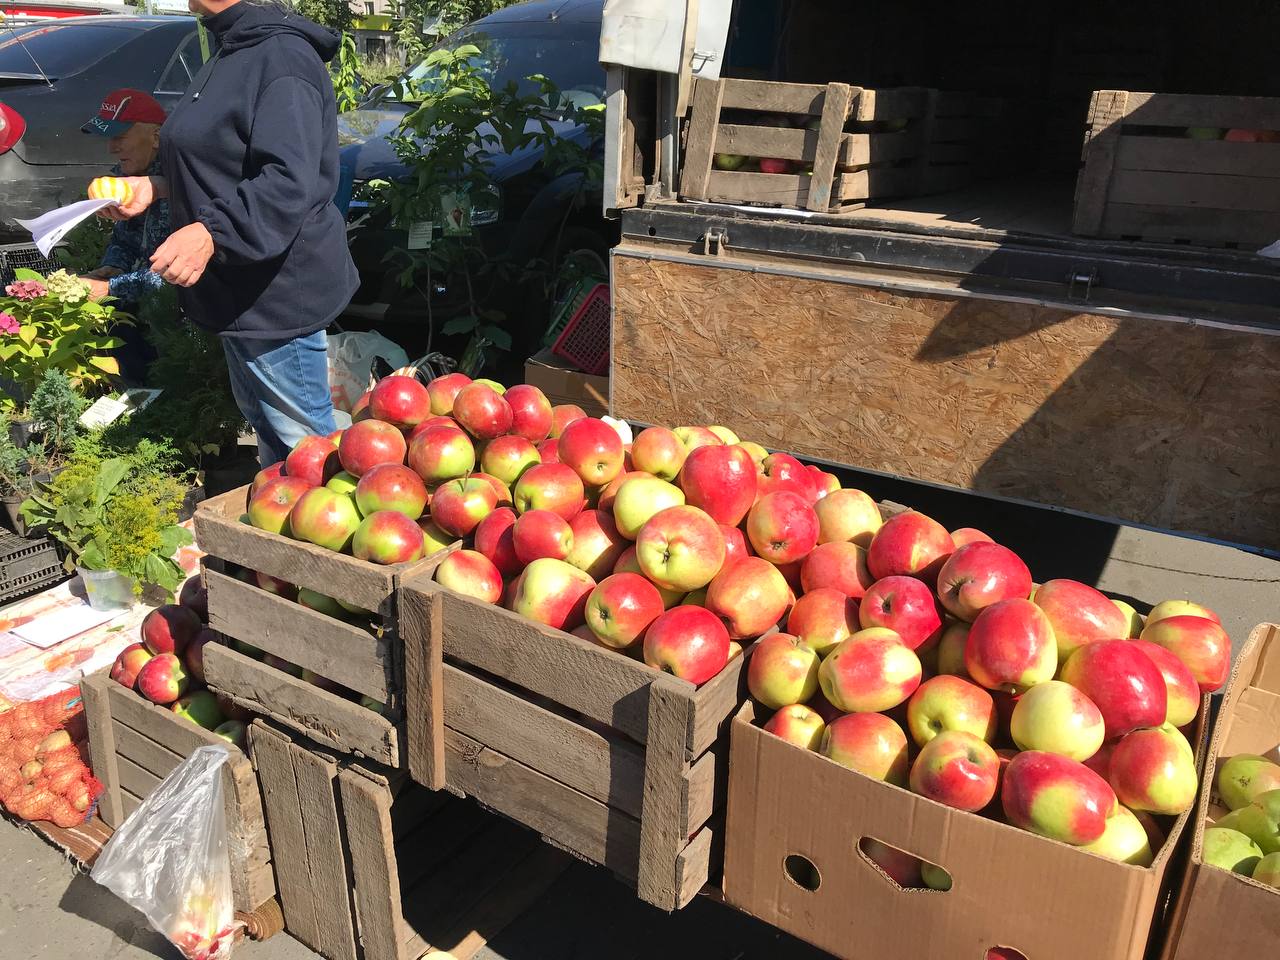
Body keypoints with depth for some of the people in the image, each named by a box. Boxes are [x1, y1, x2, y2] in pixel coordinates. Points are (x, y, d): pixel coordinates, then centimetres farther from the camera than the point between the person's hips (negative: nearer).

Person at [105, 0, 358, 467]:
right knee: (261, 419, 23)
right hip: (240, 288, 11)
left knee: (303, 437, -1)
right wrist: (156, 187, 12)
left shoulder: (282, 56, -19)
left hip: (279, 287, -11)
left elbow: (289, 182, -30)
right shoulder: (230, 55, 14)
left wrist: (212, 232, -39)